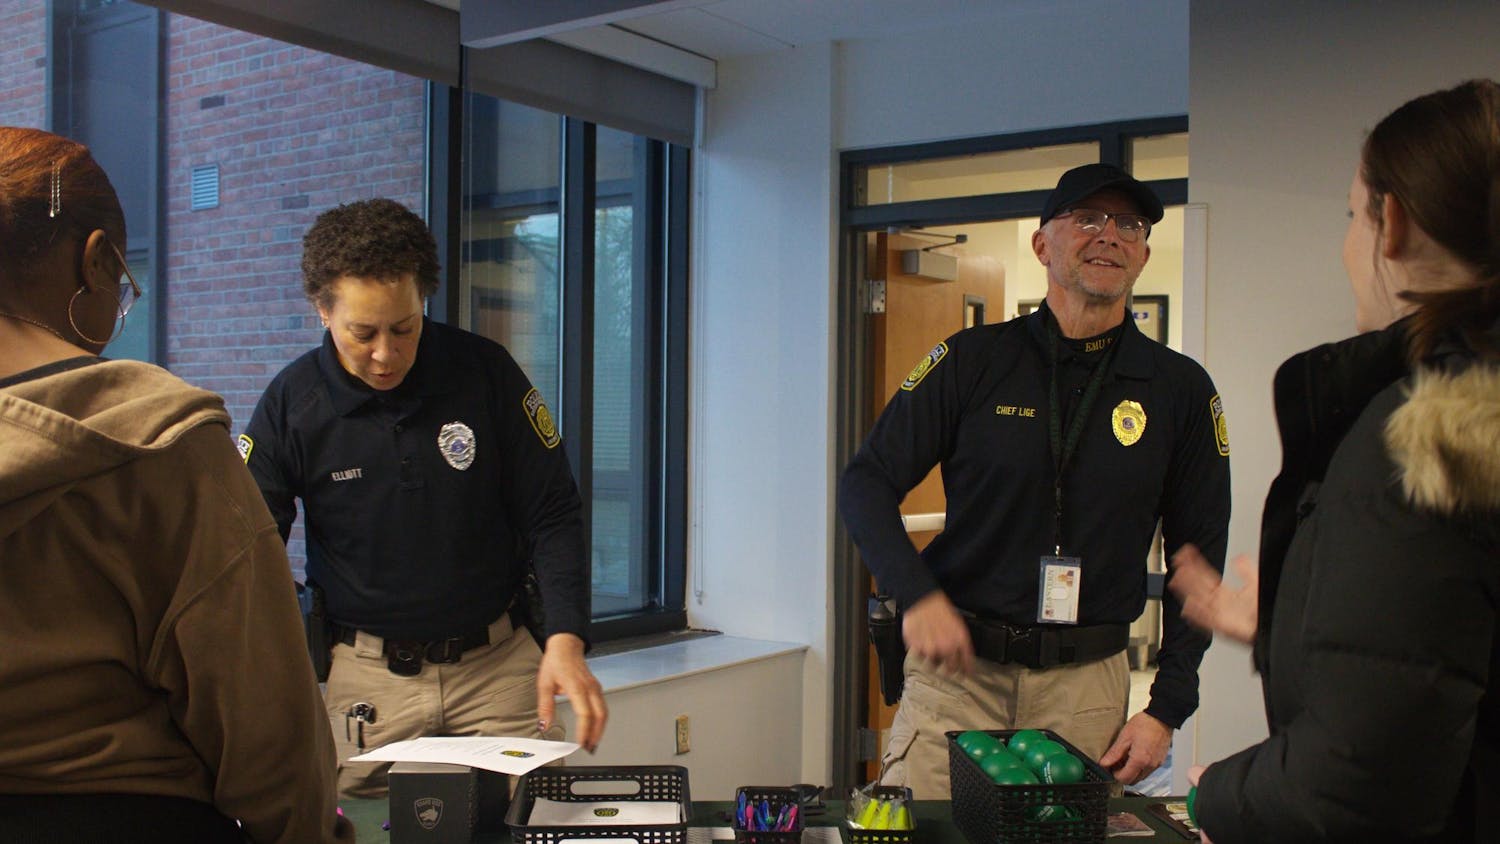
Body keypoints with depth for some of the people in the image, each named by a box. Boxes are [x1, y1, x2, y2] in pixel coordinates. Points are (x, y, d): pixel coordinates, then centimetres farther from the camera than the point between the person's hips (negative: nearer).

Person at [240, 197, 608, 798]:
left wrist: (565, 640, -16)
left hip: (498, 663, 0)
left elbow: (552, 515, -3)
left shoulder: (485, 371, -6)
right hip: (367, 675, 0)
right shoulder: (291, 404, -5)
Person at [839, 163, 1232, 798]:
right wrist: (917, 594, -17)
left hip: (1088, 685, 1)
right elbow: (866, 483, -1)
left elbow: (1198, 557, 7)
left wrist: (1167, 709, 1)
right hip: (957, 667, -1)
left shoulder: (1181, 388, 3)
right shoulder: (973, 359, -1)